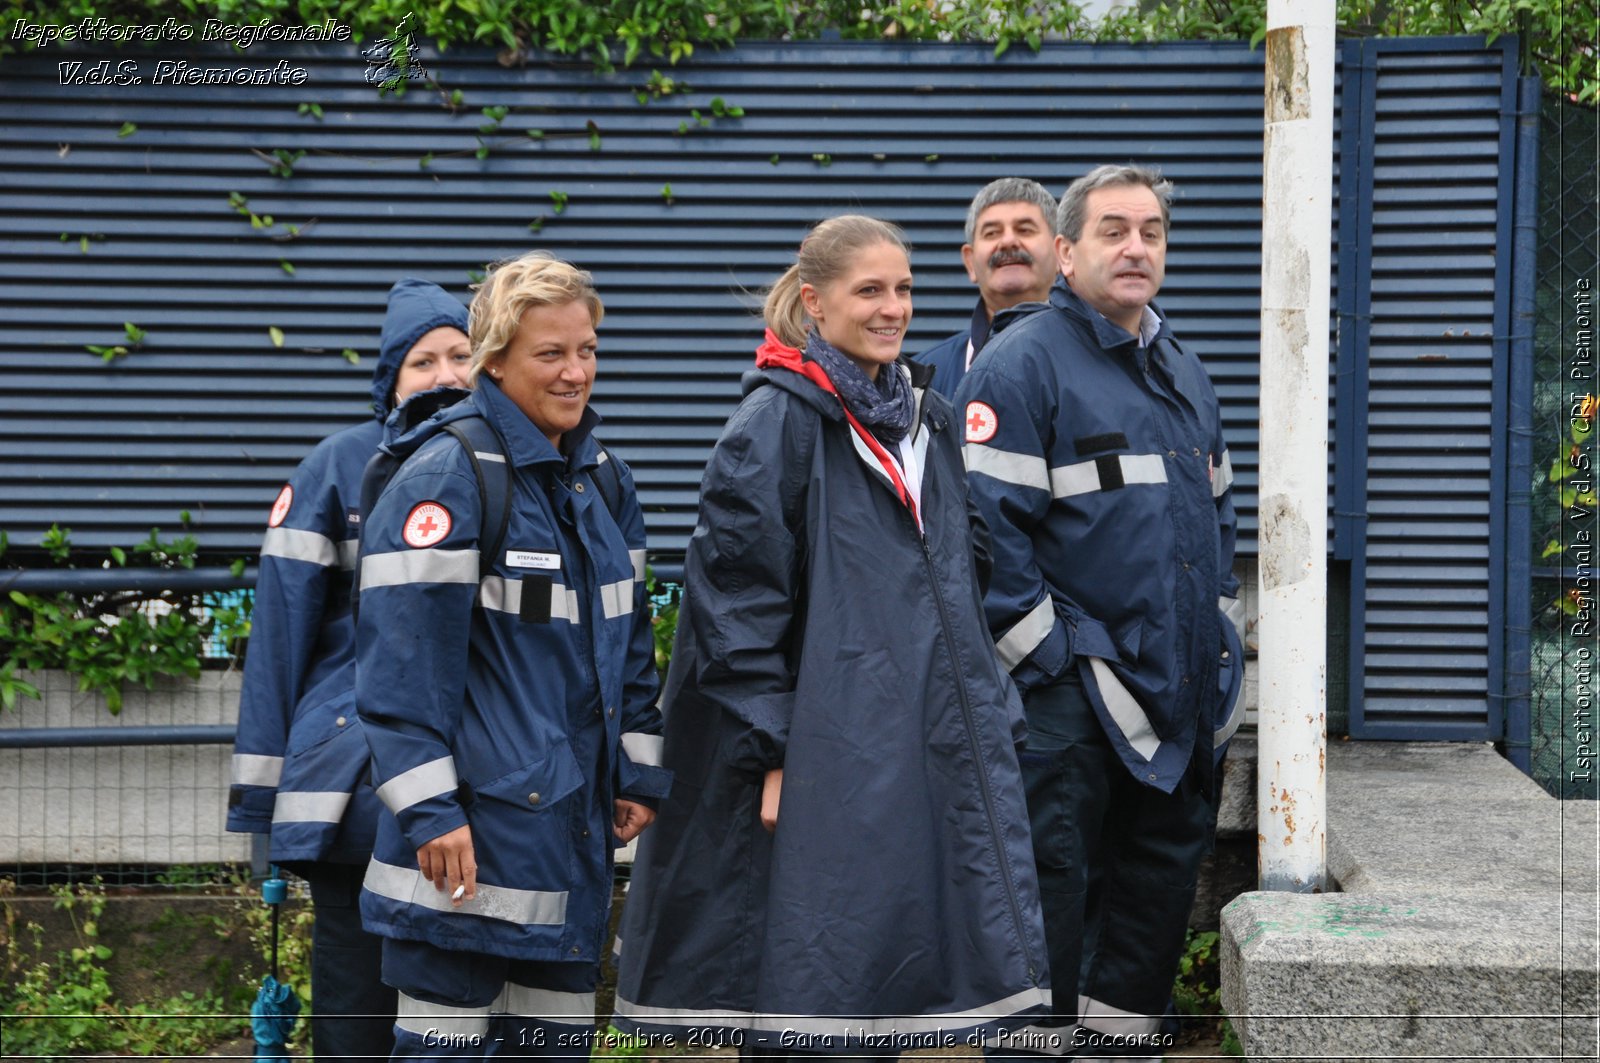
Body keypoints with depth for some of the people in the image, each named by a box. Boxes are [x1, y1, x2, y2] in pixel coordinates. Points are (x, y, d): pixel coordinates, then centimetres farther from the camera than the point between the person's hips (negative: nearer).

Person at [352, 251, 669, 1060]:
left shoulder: (603, 479, 13)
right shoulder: (446, 476, -12)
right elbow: (403, 655, -17)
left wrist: (639, 774, 15)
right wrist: (428, 809, -20)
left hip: (571, 819, 8)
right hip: (474, 819, -8)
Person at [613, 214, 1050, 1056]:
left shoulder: (928, 422, 15)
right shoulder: (776, 422, -9)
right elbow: (733, 599, -12)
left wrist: (990, 715, 16)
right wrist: (772, 748, -16)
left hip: (924, 753, 7)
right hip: (823, 756, -7)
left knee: (882, 987, 9)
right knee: (805, 990, -5)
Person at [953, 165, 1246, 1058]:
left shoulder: (1184, 372, 17)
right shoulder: (1022, 364, -9)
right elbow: (987, 525, -16)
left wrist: (1216, 633, 16)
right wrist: (1043, 651, -17)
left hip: (1182, 692, 8)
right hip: (1071, 694, -8)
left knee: (1161, 874, 14)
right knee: (1050, 883, -4)